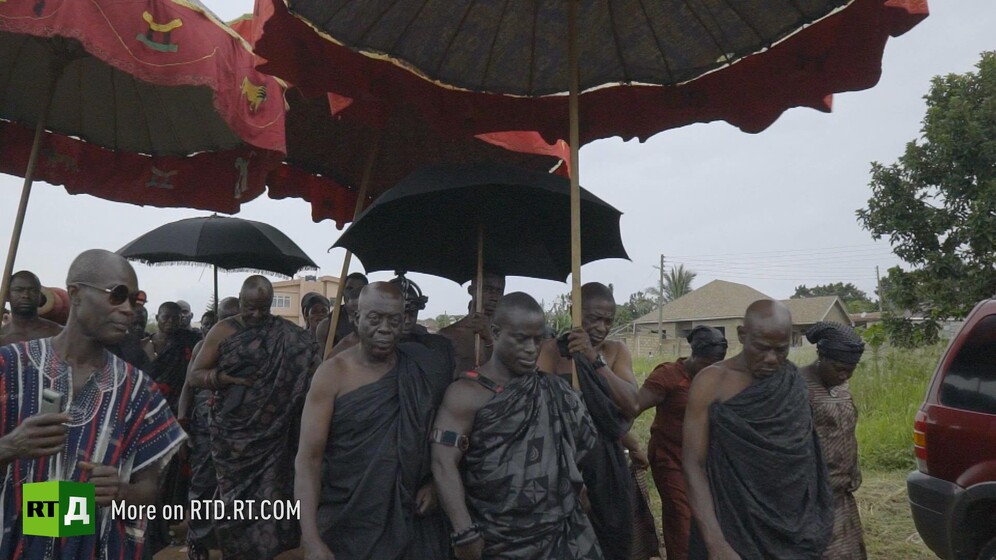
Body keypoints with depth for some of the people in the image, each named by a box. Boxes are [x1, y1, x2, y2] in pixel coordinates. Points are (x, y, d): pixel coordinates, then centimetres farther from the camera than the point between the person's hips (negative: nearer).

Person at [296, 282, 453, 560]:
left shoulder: (424, 369, -3)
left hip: (411, 522, 2)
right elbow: (308, 458, -14)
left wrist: (435, 481, -4)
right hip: (347, 526, -2)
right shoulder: (334, 374, -11)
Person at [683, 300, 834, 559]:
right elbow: (693, 465, -15)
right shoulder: (712, 383, -13)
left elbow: (806, 460, 7)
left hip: (789, 530, 4)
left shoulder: (794, 382, 0)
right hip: (731, 526, -4)